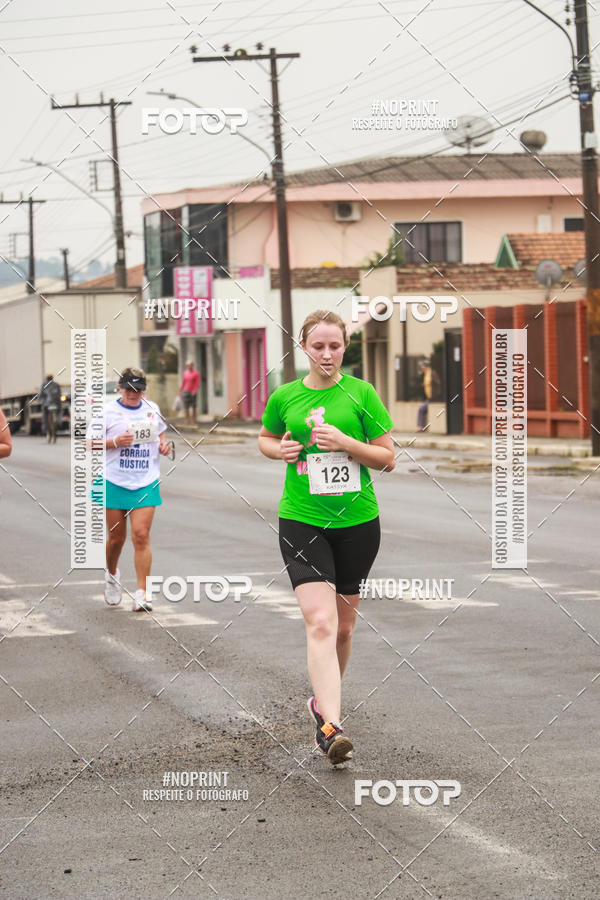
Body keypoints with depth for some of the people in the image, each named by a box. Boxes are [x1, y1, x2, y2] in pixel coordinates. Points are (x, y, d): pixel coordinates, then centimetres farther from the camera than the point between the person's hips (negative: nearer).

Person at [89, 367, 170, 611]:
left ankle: (142, 593, -9)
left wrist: (163, 445, 4)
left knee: (141, 536, -10)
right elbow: (90, 442, -3)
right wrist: (115, 442, -18)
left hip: (146, 483, 1)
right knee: (116, 537, 8)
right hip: (115, 483, -1)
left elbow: (160, 433, 25)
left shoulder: (152, 409, 8)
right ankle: (112, 574, 39)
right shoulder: (108, 411, -3)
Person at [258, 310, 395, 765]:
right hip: (301, 521, -1)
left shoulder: (360, 394, -2)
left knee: (343, 624, 12)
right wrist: (280, 449, -2)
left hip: (356, 520, 1)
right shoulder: (285, 397, 2)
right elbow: (265, 438, 21)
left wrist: (346, 442, -16)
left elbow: (388, 457, -1)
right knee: (320, 621, -17)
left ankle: (324, 698, 36)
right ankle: (330, 726, -24)